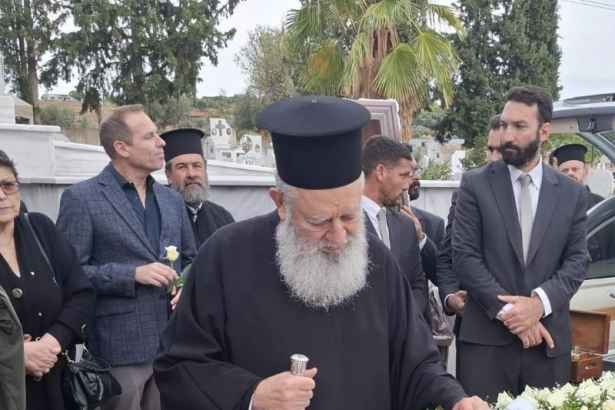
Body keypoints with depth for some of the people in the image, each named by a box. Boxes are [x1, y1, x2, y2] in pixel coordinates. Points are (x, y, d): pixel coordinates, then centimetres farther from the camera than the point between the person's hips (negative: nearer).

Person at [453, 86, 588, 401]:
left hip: (549, 340, 2)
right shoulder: (475, 184, 1)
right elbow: (464, 256, -5)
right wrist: (507, 310, -13)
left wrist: (540, 302, -14)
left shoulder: (572, 193, 8)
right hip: (486, 338, -2)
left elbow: (577, 261, 3)